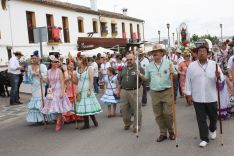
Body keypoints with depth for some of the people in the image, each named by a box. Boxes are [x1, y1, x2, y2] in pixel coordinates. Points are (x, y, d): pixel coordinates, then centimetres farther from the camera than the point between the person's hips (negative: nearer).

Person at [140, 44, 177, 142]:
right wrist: (140, 75, -1)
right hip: (154, 93, 3)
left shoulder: (168, 63, -1)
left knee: (168, 113, -2)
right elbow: (147, 78, 16)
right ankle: (163, 133, 22)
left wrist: (172, 73, -19)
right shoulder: (149, 66, 7)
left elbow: (175, 77, 2)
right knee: (158, 115, 8)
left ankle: (171, 131, 21)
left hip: (167, 91, -3)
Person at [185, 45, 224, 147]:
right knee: (201, 119, 4)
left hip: (211, 97, 1)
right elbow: (188, 81, 2)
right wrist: (188, 95, -1)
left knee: (213, 116, 16)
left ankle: (212, 129, 46)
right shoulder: (191, 66, 0)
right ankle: (204, 139, 15)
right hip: (197, 98, -1)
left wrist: (219, 77, -24)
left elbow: (222, 78, 0)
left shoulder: (214, 64, 0)